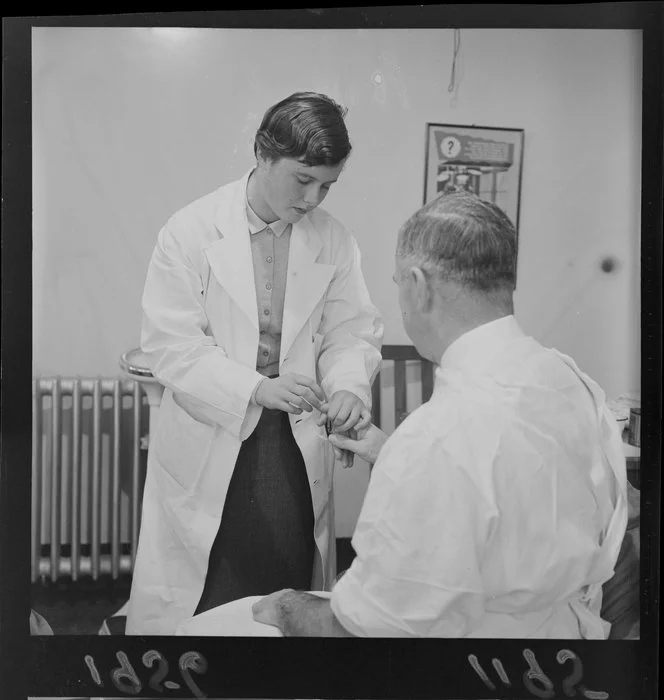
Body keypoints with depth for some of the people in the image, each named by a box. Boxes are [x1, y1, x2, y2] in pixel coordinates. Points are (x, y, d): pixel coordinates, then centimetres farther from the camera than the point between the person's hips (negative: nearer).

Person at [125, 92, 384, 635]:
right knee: (207, 606, 3)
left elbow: (353, 330, 6)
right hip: (210, 453, -3)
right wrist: (256, 389, -23)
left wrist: (347, 387, -15)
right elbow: (170, 344, -12)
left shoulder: (335, 241, 3)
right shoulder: (191, 232, -8)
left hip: (298, 451, 3)